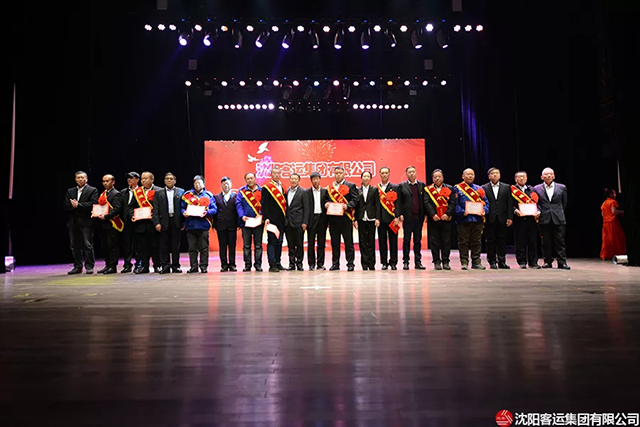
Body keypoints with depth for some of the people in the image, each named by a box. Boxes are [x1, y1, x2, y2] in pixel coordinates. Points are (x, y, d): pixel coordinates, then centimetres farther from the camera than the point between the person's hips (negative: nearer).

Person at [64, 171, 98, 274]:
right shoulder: (70, 191, 17)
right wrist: (72, 205, -12)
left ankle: (89, 266, 2)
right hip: (73, 222, 5)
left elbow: (92, 204, -12)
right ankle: (77, 267, 16)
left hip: (86, 222, -5)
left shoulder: (92, 190, 3)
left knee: (88, 245, -4)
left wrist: (78, 205, -13)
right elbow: (66, 206, 8)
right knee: (75, 246, 8)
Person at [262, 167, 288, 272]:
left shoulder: (282, 187, 16)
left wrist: (285, 218, 13)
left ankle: (278, 263, 18)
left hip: (281, 220, 7)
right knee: (272, 242, -5)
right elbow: (264, 204, -9)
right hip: (272, 220, -7)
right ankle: (272, 265, -3)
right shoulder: (266, 188, -3)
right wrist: (266, 218, -17)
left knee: (279, 242, 11)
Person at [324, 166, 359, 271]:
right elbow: (326, 199, 19)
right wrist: (326, 204, -3)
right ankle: (335, 264, 15)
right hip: (333, 218, 4)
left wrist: (347, 206, -18)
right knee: (334, 242, 7)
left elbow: (354, 200, -2)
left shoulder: (351, 186, 5)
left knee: (348, 242, -1)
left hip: (346, 218, -3)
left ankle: (350, 264, 6)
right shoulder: (329, 187, 16)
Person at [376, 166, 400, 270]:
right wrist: (376, 218, -1)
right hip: (381, 219, 1)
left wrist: (397, 217, -10)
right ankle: (384, 262, 11)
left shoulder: (395, 187, 6)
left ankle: (393, 262, 10)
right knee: (382, 241, 3)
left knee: (393, 241, 2)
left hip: (392, 219, -1)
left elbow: (397, 203, -1)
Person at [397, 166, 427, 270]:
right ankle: (405, 262, 8)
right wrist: (400, 214, -9)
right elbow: (399, 201, 0)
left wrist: (425, 214, 2)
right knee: (406, 240, 2)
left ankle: (418, 262, 13)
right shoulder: (402, 186, 3)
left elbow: (425, 201, 9)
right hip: (407, 217, -2)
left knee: (418, 240, 7)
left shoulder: (422, 185, 10)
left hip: (419, 217, 2)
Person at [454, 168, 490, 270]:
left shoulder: (479, 189, 16)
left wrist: (484, 211, -7)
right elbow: (455, 203, -3)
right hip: (463, 220, -3)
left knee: (477, 242, 6)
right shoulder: (457, 188, 5)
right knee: (464, 242, 0)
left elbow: (485, 202, 12)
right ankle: (464, 262, 7)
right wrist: (462, 212, -16)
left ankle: (476, 262, 13)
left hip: (477, 219, 3)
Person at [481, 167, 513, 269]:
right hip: (489, 219, -1)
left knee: (502, 241, 4)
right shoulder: (484, 188, 4)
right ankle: (492, 262, 10)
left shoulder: (507, 187, 10)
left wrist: (510, 218, -1)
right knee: (490, 241, 2)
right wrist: (483, 217, -8)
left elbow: (510, 203, 6)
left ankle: (502, 262, 11)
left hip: (502, 219, 2)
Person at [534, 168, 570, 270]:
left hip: (558, 219, 0)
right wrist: (538, 211, -7)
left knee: (560, 241, 0)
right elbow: (536, 203, 9)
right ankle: (547, 262, 13)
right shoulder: (537, 188, 7)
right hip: (544, 219, 0)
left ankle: (562, 262, 5)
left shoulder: (561, 188, 8)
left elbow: (564, 203, 15)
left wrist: (558, 212, 12)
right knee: (546, 242, 5)